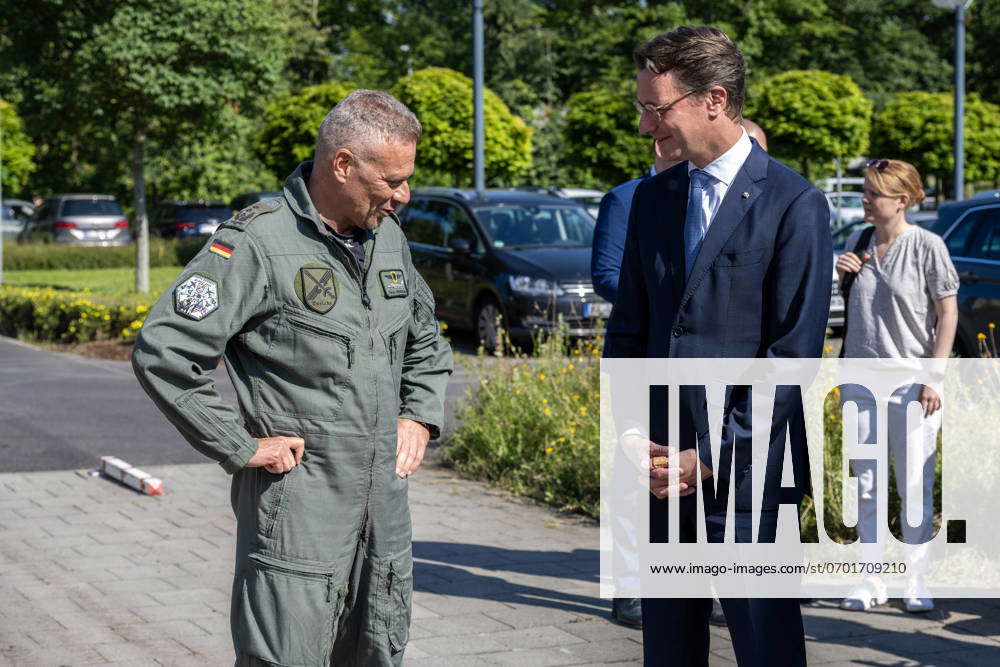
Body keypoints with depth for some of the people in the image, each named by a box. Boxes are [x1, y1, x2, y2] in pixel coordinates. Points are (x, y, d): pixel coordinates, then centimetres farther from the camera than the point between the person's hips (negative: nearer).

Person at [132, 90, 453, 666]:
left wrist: (420, 416, 12)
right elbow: (163, 351, -19)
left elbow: (427, 341, 28)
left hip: (384, 502, 7)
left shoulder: (388, 236, 10)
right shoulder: (261, 242, -14)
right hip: (297, 504, -7)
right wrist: (241, 446, -16)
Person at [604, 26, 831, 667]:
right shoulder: (653, 198, 12)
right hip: (662, 466, 6)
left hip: (746, 469, -6)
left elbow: (794, 352, -11)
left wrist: (714, 456, -13)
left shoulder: (796, 204, -8)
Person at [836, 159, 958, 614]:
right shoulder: (856, 244, 8)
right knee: (866, 488, 8)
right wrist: (842, 277, -2)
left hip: (911, 384, -5)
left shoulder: (926, 246, -6)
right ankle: (872, 583, 16)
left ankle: (916, 584, 11)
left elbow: (948, 312, -5)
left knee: (915, 488, 2)